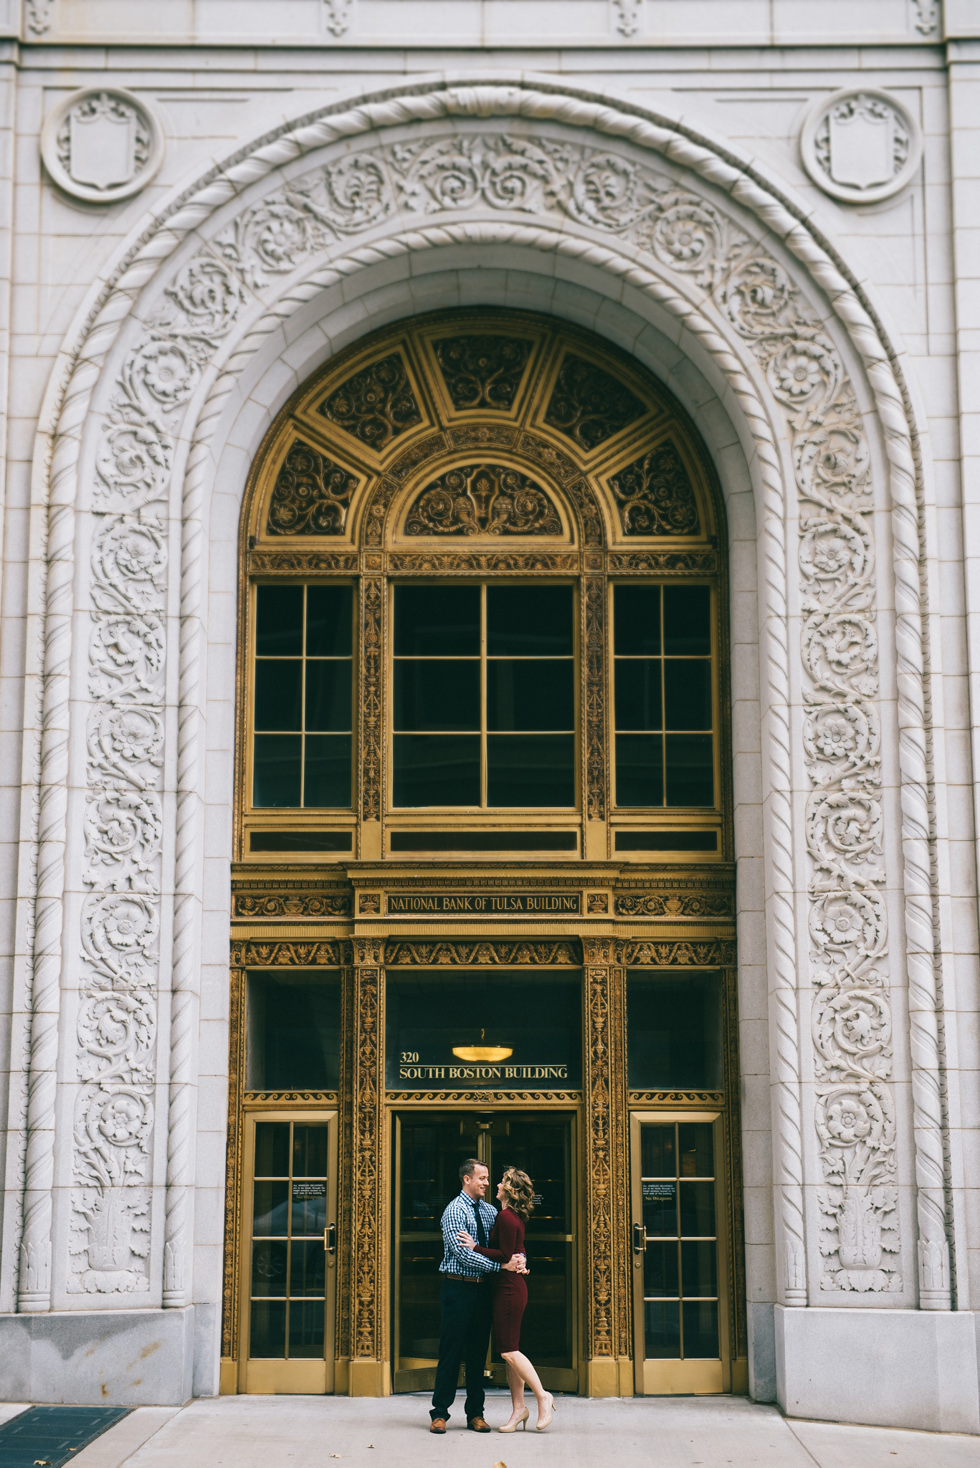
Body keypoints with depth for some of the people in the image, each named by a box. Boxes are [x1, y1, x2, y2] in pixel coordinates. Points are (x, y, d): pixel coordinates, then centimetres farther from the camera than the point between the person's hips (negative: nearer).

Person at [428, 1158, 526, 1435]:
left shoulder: (490, 1211, 11)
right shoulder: (454, 1211, -10)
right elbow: (464, 1254, -18)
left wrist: (519, 1258, -10)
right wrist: (502, 1266, -22)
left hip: (483, 1288, 6)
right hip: (458, 1289, -6)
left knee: (478, 1352, 9)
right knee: (452, 1351, -3)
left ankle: (475, 1414, 16)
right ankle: (439, 1413, 6)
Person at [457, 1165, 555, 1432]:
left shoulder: (506, 1216, -15)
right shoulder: (515, 1216, 15)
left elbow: (505, 1256, -19)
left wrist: (475, 1247, -14)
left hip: (509, 1287, -10)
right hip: (511, 1286, 10)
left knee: (508, 1349, -7)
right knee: (509, 1349, 9)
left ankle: (542, 1396, -3)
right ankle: (518, 1408, 11)